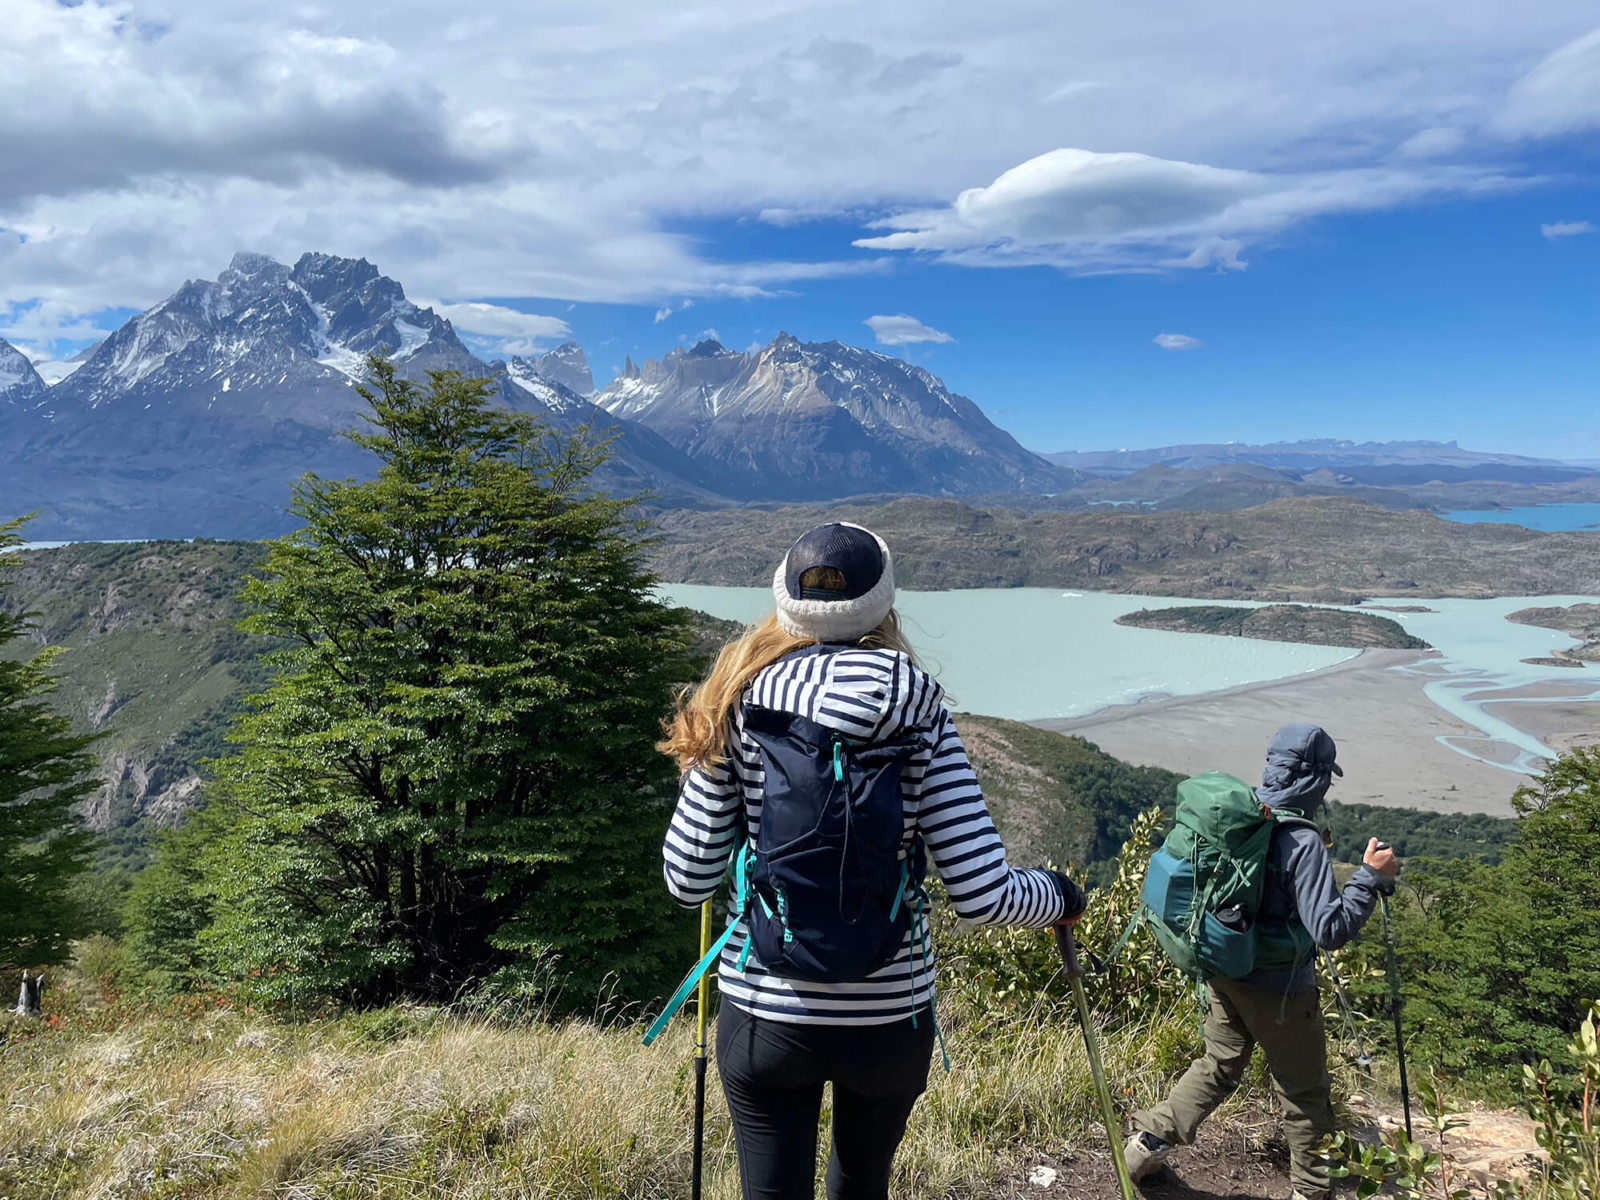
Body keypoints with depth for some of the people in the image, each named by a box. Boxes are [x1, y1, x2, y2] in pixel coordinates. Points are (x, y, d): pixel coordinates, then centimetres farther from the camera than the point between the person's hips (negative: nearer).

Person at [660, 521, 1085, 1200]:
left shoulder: (740, 703, -8)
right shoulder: (917, 709, -10)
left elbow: (688, 881, -5)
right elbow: (981, 895, -13)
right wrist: (1057, 895, 8)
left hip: (763, 1014, 0)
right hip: (891, 1015, 1)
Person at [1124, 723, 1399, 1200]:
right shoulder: (1302, 841, -25)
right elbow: (1331, 929, -24)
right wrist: (1371, 876, -17)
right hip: (1278, 990, -6)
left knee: (1219, 1064, 23)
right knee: (1305, 1094, 14)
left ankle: (1148, 1141, 23)